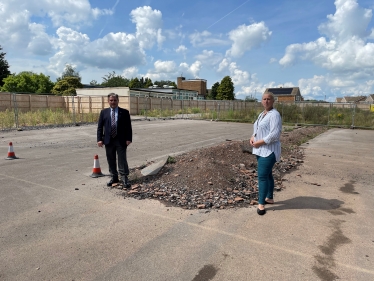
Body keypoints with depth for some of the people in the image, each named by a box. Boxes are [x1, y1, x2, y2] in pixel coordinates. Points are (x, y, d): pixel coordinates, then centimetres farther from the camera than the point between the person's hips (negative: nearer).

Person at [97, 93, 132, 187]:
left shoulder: (124, 112, 1)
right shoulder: (104, 112, 7)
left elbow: (128, 127, 0)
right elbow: (100, 127, 6)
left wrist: (128, 139, -9)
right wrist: (99, 139, -3)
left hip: (121, 140, -2)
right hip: (109, 140, 3)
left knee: (122, 160, 0)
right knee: (111, 160, 11)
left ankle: (124, 178, 8)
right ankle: (114, 177, 24)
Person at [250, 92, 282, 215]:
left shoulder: (274, 115, -14)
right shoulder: (262, 114, 14)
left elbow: (275, 134, -23)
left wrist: (259, 142, -20)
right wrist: (252, 137, 1)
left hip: (269, 151, -9)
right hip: (261, 150, 9)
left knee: (262, 176, -9)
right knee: (267, 174, 17)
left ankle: (261, 204, -1)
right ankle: (269, 198, 30)